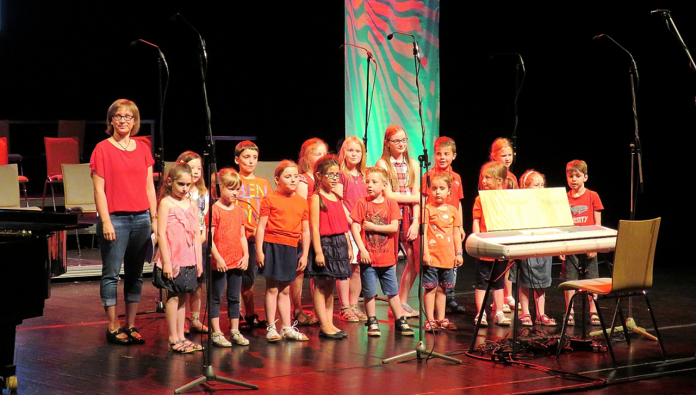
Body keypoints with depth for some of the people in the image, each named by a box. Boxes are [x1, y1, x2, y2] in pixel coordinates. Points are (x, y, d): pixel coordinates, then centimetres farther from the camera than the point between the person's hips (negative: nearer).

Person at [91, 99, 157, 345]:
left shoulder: (143, 149, 11)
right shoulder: (103, 149, -2)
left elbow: (149, 186, 13)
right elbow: (99, 189, -6)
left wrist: (154, 218, 8)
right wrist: (106, 222, -12)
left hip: (141, 218, 5)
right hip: (115, 218, -5)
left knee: (135, 274, 8)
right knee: (111, 274, -1)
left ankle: (130, 326, 16)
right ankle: (113, 328, 6)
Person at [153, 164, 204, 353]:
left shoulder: (191, 204, 11)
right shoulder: (166, 203, -6)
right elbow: (161, 233, -11)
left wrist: (199, 261, 10)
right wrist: (166, 262, -15)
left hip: (189, 260, 6)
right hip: (173, 259, -6)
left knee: (182, 297, 11)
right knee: (173, 296, -2)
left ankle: (181, 337, 17)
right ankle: (173, 339, 4)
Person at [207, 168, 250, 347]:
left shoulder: (239, 211, 11)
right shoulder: (215, 210, -9)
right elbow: (210, 238, -12)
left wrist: (246, 255, 3)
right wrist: (218, 258, -17)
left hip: (237, 262, 6)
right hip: (219, 263, -6)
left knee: (234, 298, 12)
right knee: (216, 298, 2)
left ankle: (235, 331, 20)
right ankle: (216, 333, 6)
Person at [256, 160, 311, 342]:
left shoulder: (302, 202, 9)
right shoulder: (270, 199, -3)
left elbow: (306, 231, 11)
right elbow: (261, 227, -5)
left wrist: (305, 254, 8)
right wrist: (259, 251, -10)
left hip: (291, 248, 4)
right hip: (272, 245, -4)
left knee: (285, 290, 13)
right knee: (272, 288, 0)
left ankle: (287, 328, 19)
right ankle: (271, 328, 7)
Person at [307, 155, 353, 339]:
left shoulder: (336, 197, 14)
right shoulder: (316, 198, -8)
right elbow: (314, 227, -14)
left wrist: (349, 247, 15)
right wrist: (318, 251, -18)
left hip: (339, 243, 8)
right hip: (324, 243, -7)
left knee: (330, 286, 11)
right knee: (321, 286, -2)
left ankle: (329, 324, 14)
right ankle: (324, 326, 0)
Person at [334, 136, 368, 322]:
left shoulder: (363, 175, 16)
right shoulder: (340, 174, -2)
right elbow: (337, 201, -9)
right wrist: (349, 219, -17)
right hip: (345, 225, -6)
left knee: (358, 267, 7)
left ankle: (354, 306, 16)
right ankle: (344, 308, -1)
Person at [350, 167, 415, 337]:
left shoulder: (391, 203, 3)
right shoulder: (361, 203, -1)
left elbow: (394, 227, -7)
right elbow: (355, 227, -6)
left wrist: (373, 227, -11)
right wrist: (362, 249, -15)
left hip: (387, 257, 1)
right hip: (368, 257, -1)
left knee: (393, 291, 9)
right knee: (369, 292, 4)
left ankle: (400, 322, 17)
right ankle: (372, 322, 17)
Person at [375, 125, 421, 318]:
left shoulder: (413, 164, 14)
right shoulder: (383, 164, 0)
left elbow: (416, 195, 6)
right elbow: (388, 195, -9)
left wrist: (415, 223, -4)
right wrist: (416, 198, -4)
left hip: (409, 216, 5)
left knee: (414, 260, 0)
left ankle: (403, 302, 13)